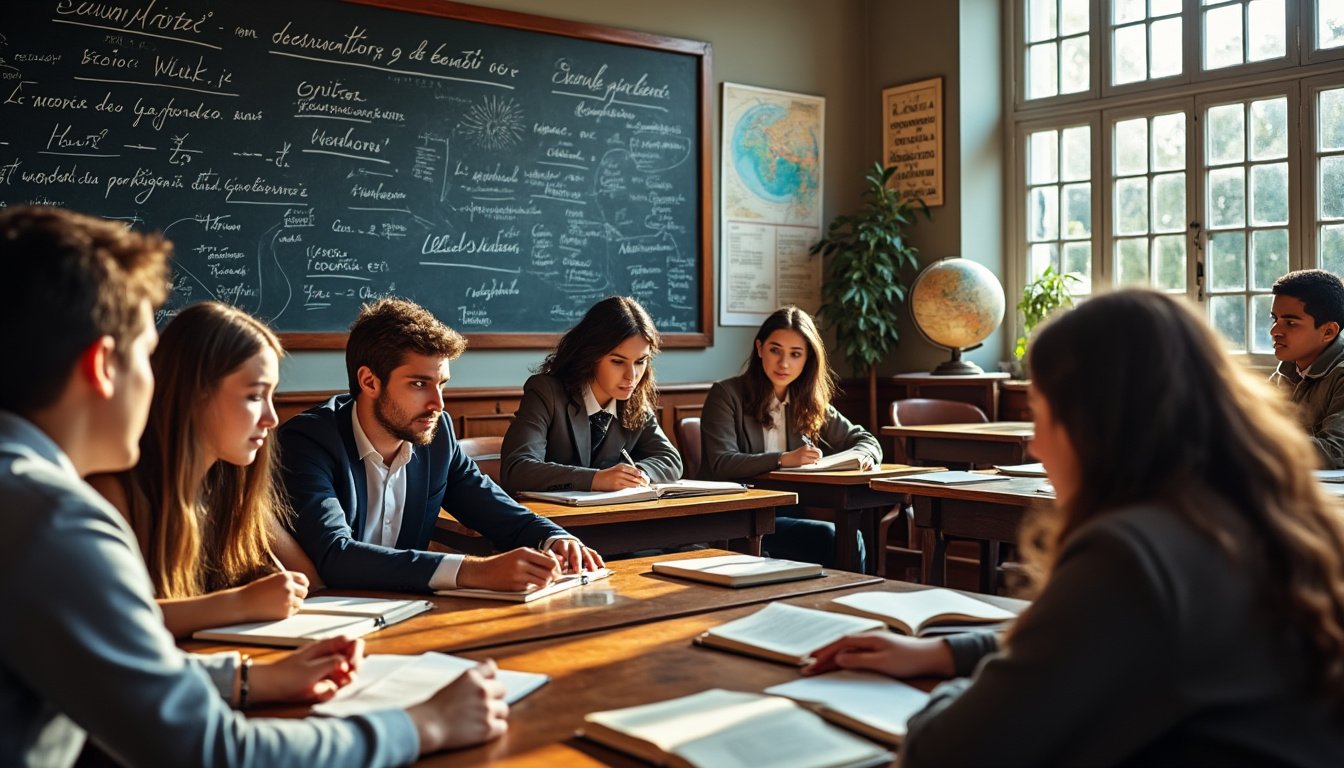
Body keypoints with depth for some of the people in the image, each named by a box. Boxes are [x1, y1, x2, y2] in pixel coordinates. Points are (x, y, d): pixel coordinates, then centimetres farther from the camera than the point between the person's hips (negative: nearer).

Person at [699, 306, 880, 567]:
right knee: (826, 537, -27)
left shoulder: (809, 404, 14)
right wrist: (784, 459, -27)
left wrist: (862, 456, -7)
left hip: (787, 512, 5)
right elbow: (721, 464, -15)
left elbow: (865, 439, 18)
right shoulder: (726, 395, -3)